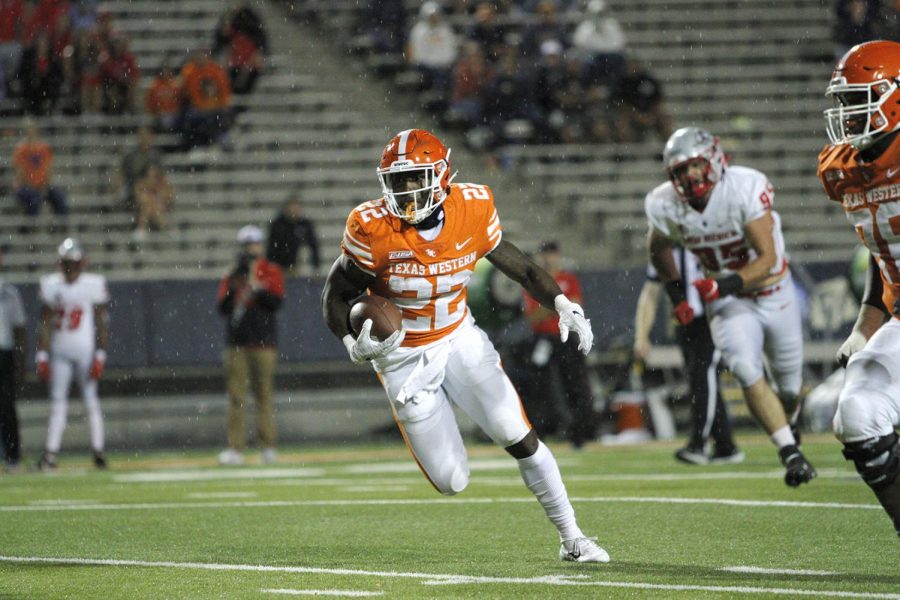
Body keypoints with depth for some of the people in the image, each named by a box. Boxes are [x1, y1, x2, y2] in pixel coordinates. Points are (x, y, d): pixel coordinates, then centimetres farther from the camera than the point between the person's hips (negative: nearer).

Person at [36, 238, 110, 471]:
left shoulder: (94, 284, -2)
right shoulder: (51, 285, 5)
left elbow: (101, 323, -2)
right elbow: (45, 323, 6)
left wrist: (100, 355, -7)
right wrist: (42, 355, 0)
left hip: (85, 351, -2)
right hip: (59, 353, 2)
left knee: (91, 400, -2)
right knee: (58, 401, -1)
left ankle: (98, 452, 2)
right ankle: (50, 453, -4)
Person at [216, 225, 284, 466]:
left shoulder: (271, 272, 5)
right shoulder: (232, 276, 15)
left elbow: (276, 302, -8)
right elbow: (222, 307, 5)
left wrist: (256, 288, -15)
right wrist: (233, 288, -9)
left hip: (263, 342, -3)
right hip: (235, 343, 3)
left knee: (263, 392, -1)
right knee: (236, 395, -3)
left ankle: (268, 446, 4)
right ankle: (235, 448, -6)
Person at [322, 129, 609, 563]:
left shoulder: (472, 210, -13)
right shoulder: (373, 229, -20)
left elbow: (517, 265, 2)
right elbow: (336, 296, -10)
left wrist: (562, 304, -12)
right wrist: (354, 345, -29)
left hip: (459, 339, 2)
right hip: (405, 358, -2)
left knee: (518, 436, -13)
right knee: (451, 483, -3)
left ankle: (571, 539, 3)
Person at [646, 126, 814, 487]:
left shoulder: (746, 189, -27)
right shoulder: (666, 206, -16)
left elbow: (767, 259, -28)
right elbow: (658, 249, 8)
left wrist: (723, 286, -41)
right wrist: (675, 293, -2)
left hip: (773, 293, -1)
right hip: (728, 304, 1)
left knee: (790, 387, 12)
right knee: (749, 374, -24)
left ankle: (789, 424, 47)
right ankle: (791, 454, -19)